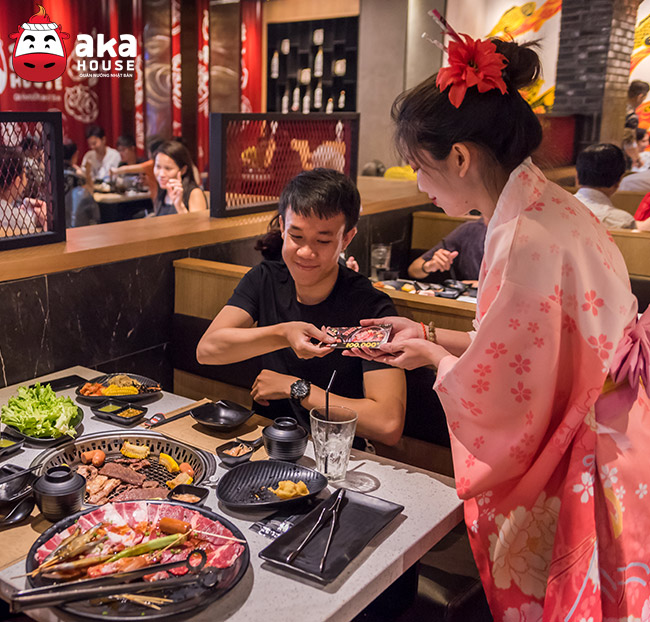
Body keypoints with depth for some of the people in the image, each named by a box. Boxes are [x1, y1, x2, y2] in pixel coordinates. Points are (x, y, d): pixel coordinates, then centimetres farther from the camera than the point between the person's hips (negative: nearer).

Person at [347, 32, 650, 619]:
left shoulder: (525, 243, -29)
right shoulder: (547, 207, 1)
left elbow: (502, 403, -20)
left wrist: (435, 355, -3)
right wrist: (426, 333, 13)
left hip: (583, 477, -9)